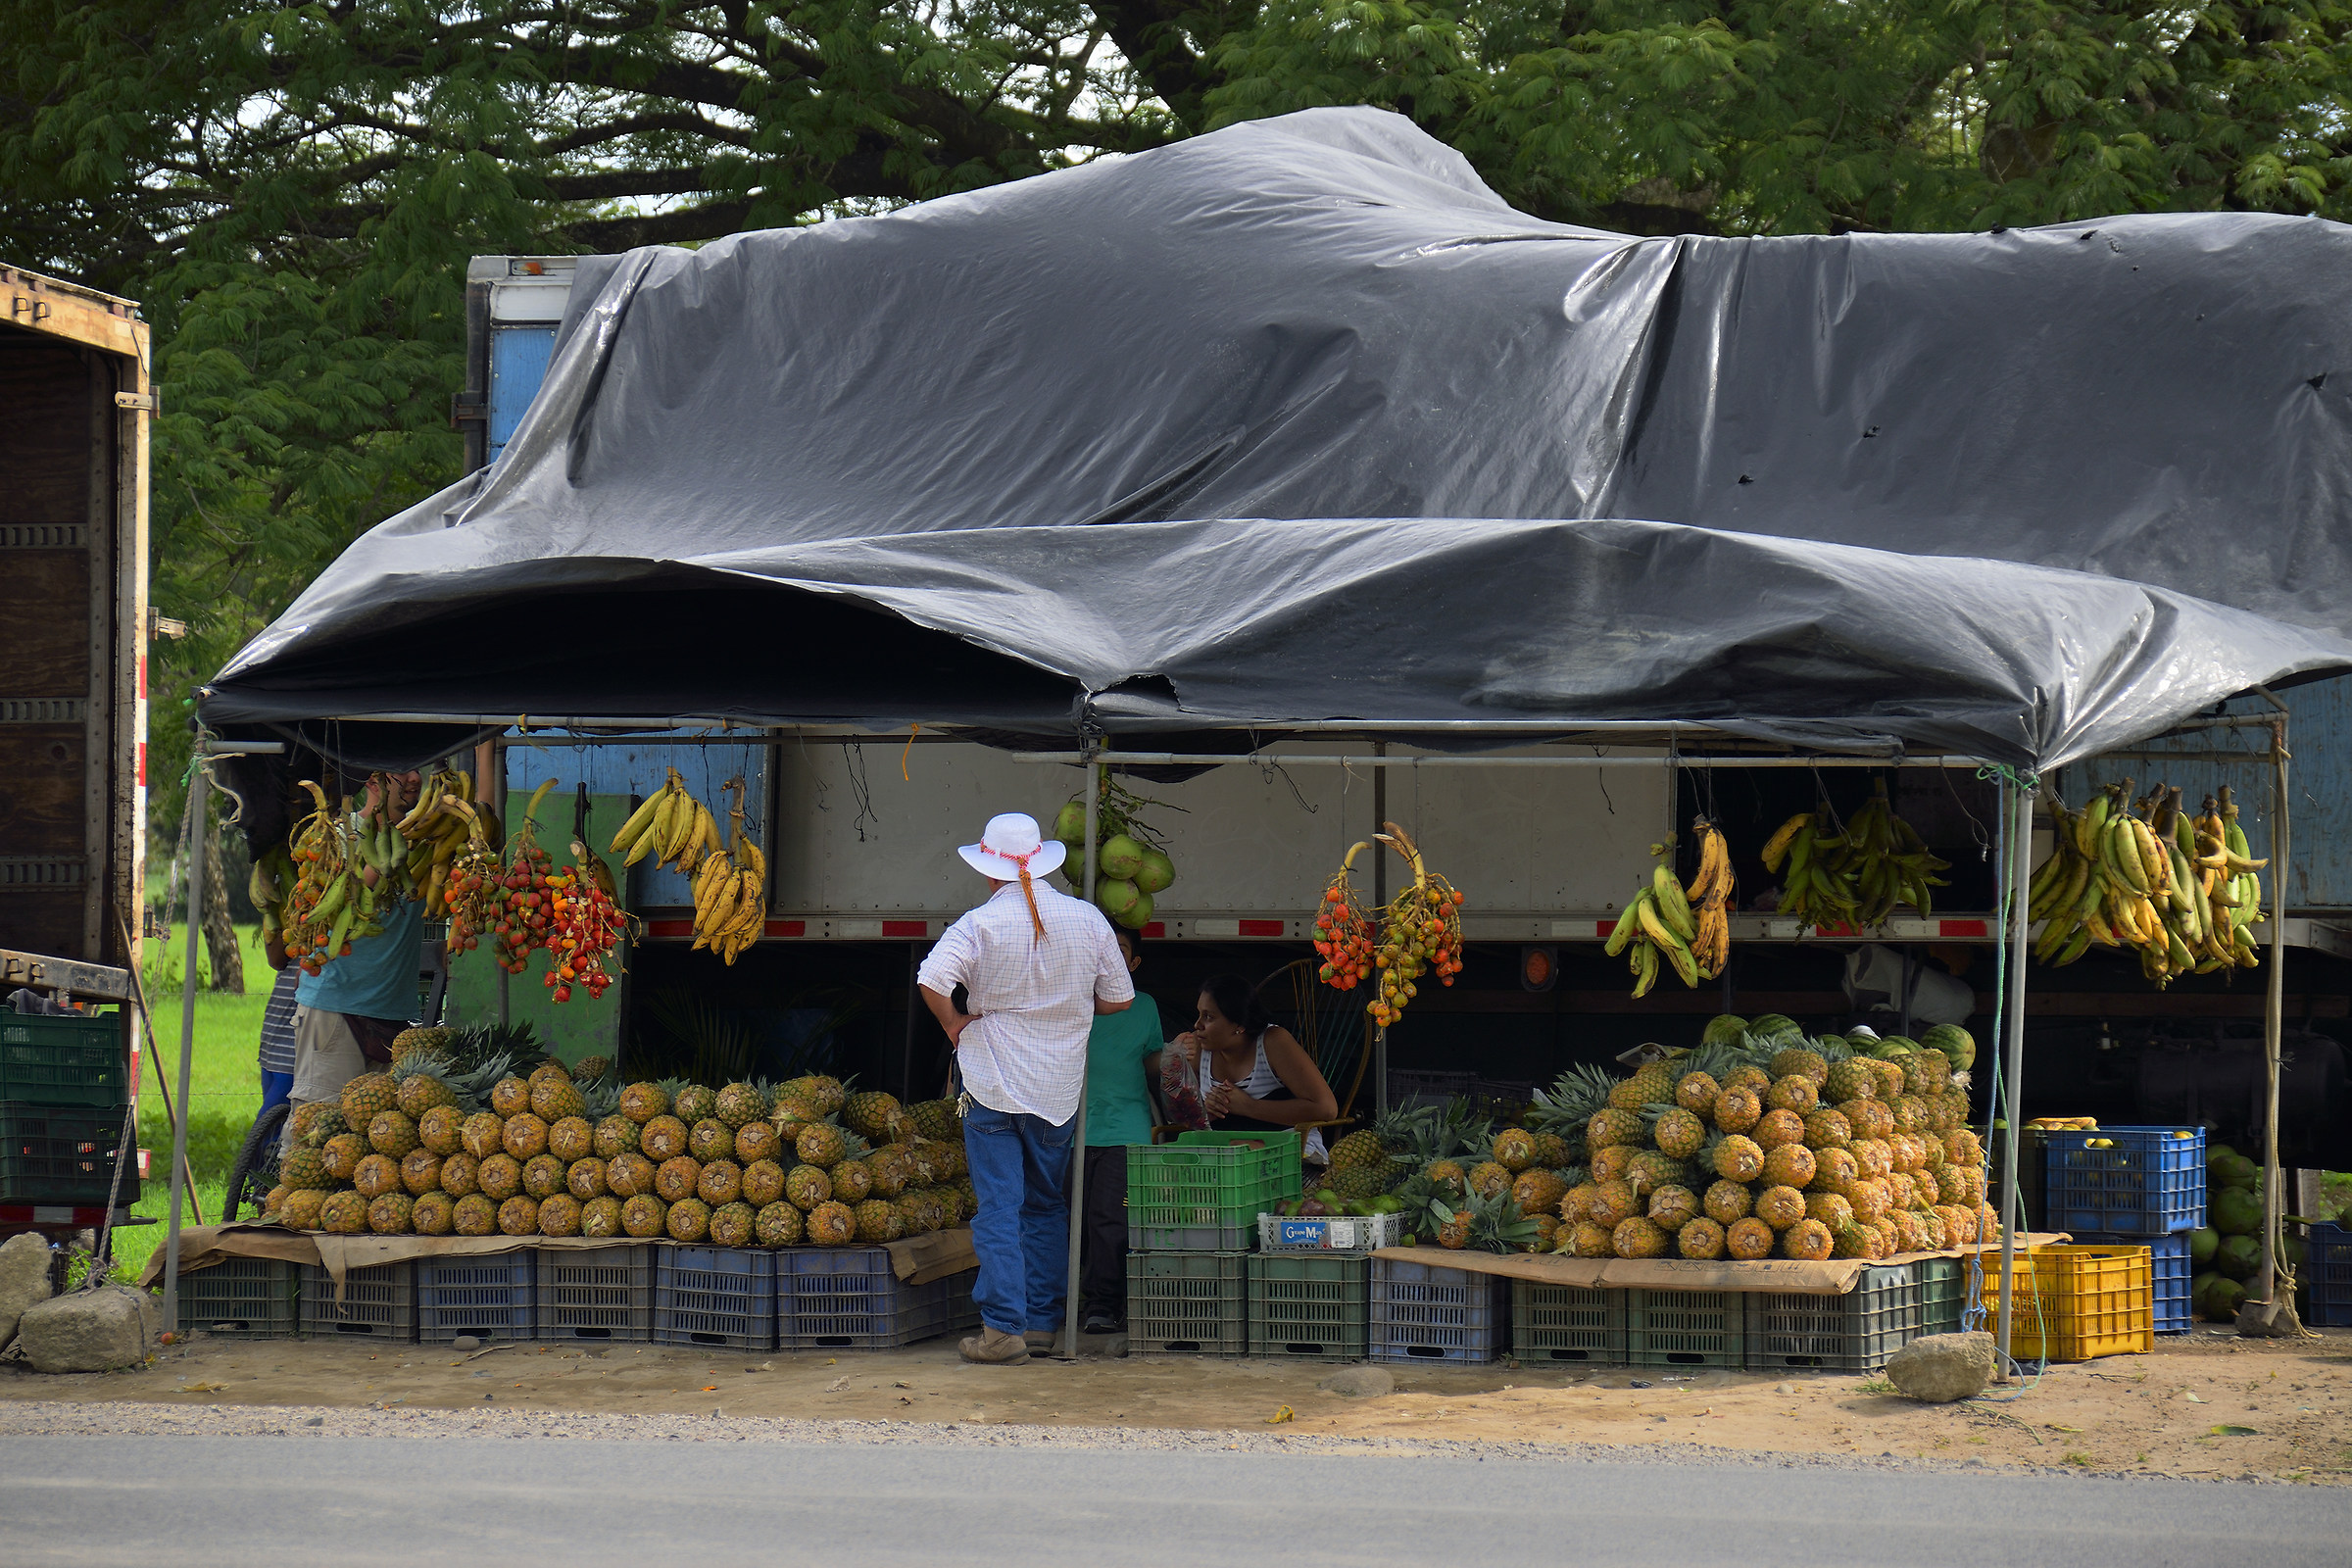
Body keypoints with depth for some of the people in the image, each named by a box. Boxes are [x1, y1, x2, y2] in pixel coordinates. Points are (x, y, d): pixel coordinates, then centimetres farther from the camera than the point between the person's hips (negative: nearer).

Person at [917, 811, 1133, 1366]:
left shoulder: (980, 924, -10)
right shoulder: (1087, 920, -1)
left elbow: (931, 980, -24)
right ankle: (1043, 1320, 18)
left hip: (992, 1089, -3)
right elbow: (1118, 998, 6)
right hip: (1059, 1090, 3)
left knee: (999, 1209, -1)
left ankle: (1003, 1328, -6)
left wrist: (955, 1024, -7)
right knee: (1047, 1205, 17)